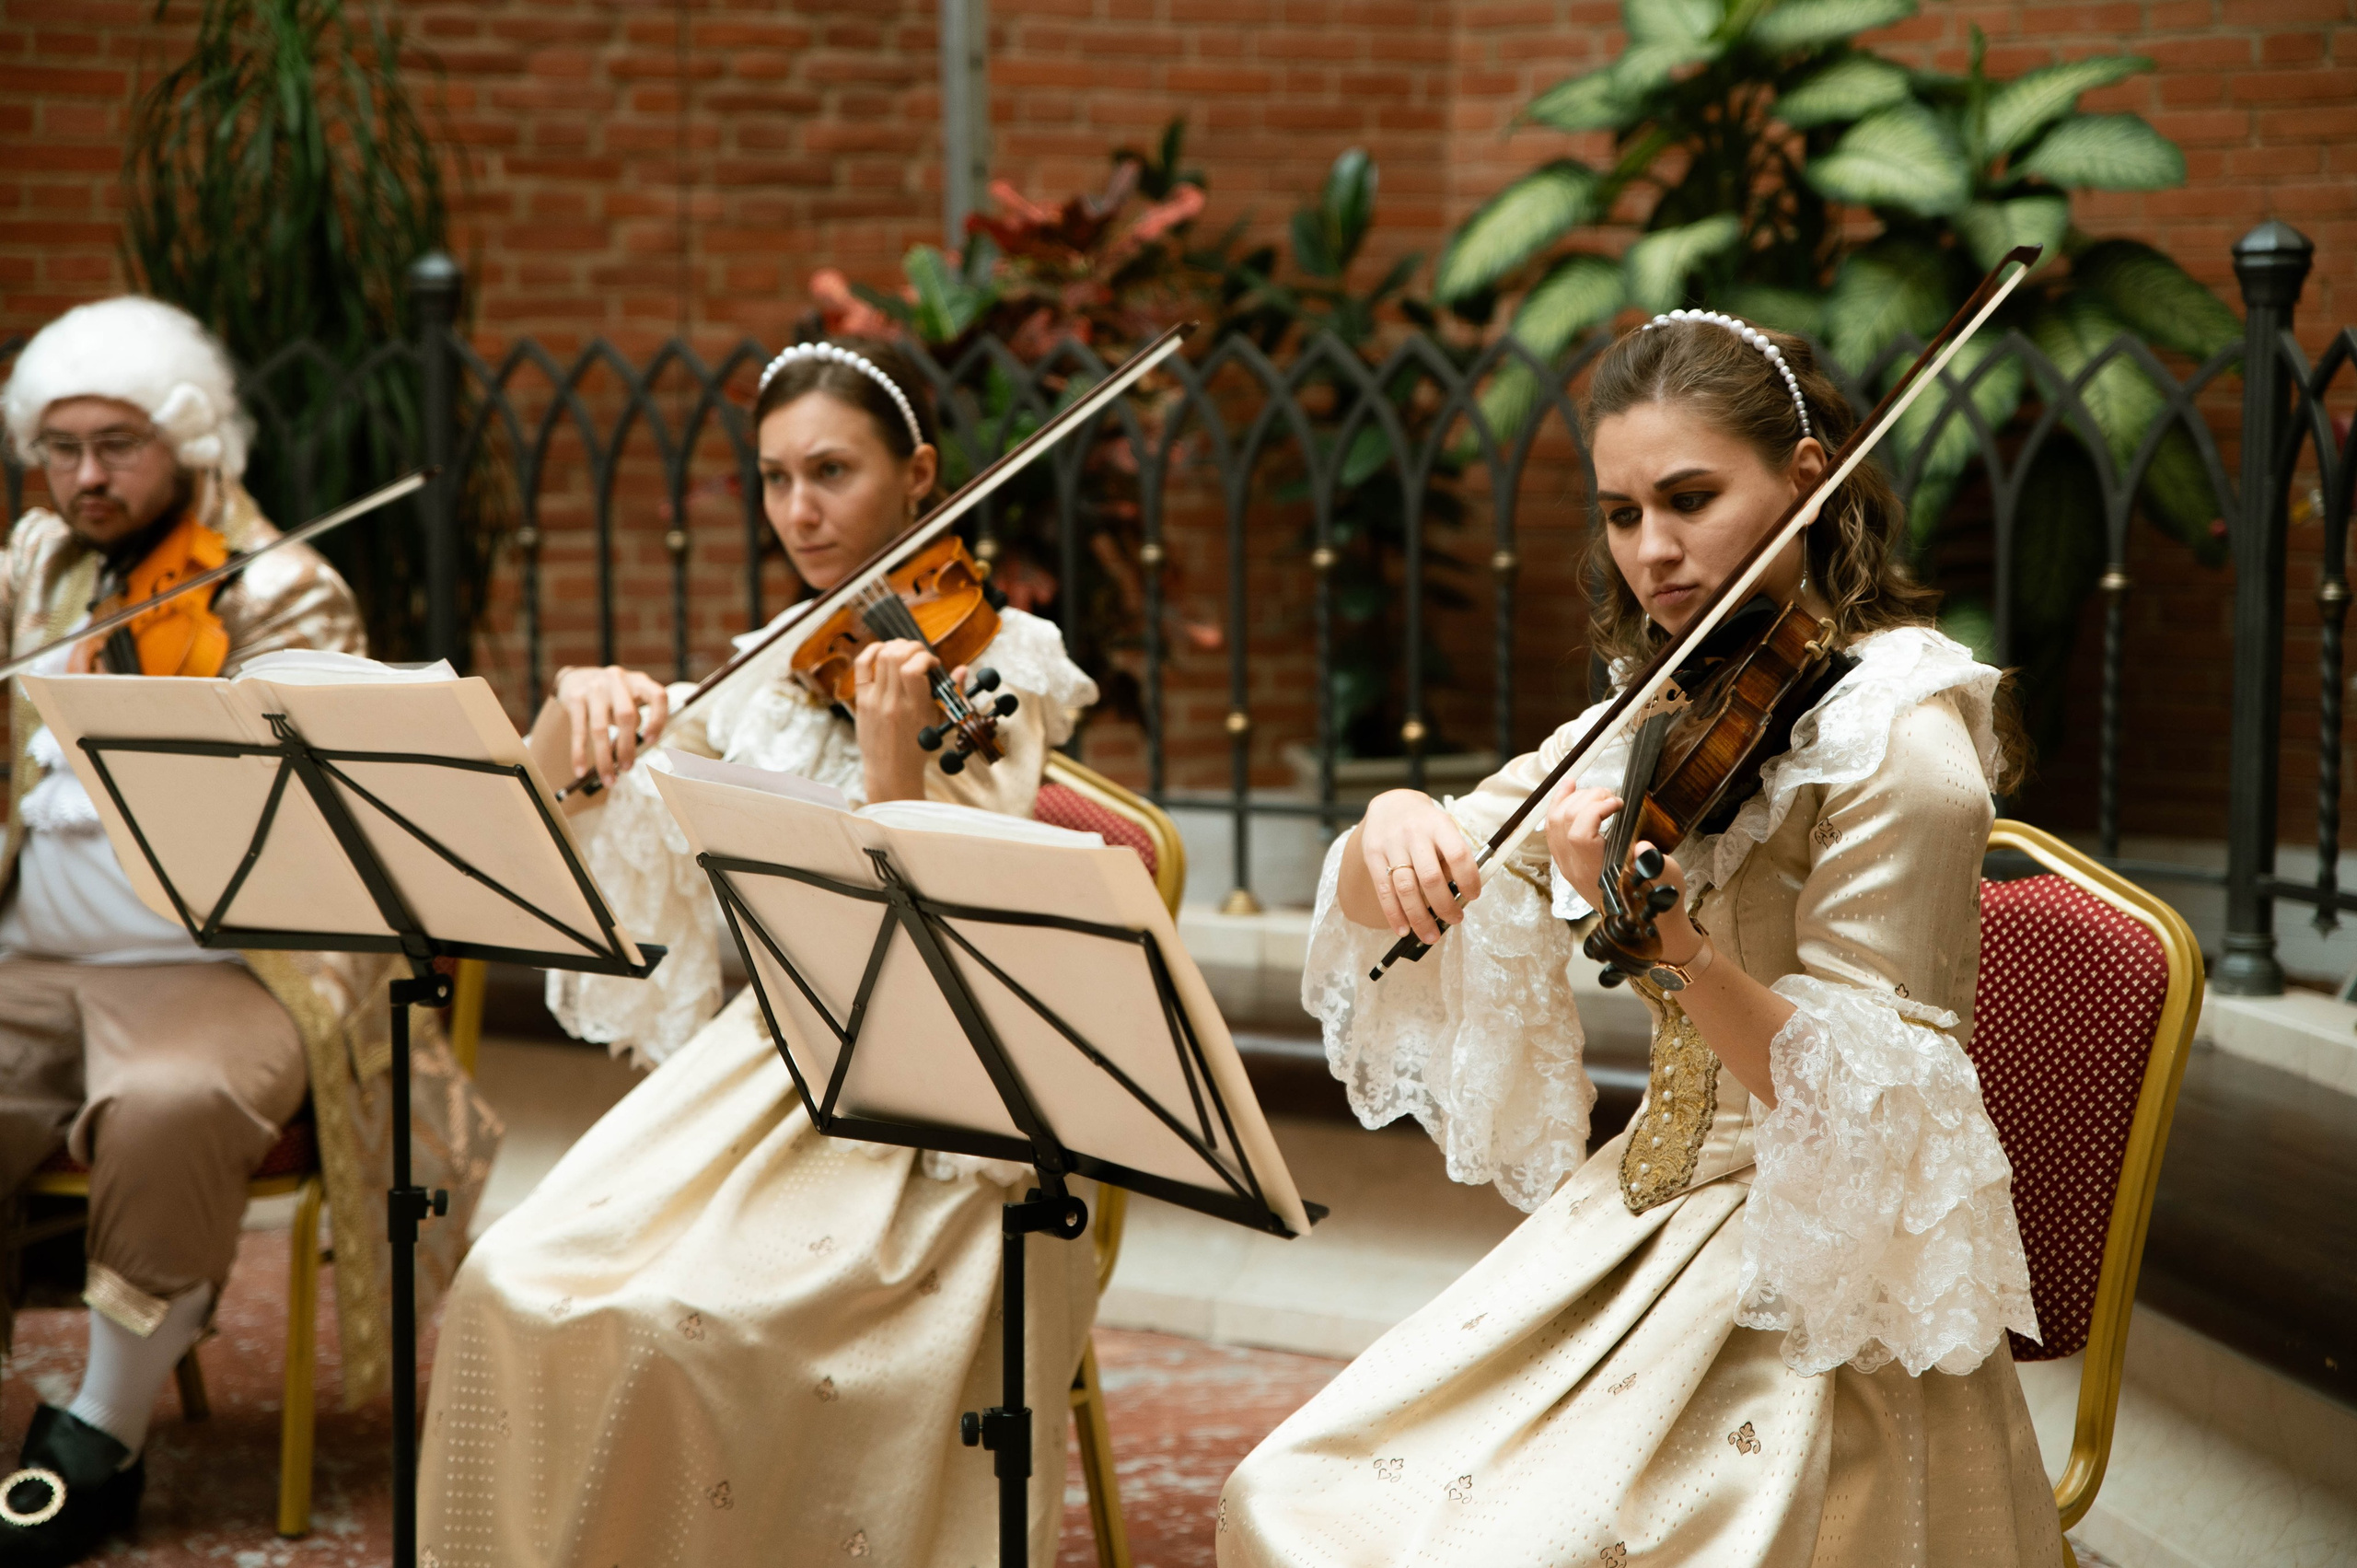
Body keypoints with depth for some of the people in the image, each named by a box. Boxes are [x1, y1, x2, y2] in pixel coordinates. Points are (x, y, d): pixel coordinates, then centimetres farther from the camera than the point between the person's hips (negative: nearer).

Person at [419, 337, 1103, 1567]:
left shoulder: (994, 662, -2)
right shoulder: (776, 670, 14)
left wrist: (891, 749, -29)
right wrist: (576, 708, -9)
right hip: (759, 1063, 5)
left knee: (675, 1314, -28)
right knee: (516, 1285, -19)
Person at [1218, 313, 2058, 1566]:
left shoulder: (1900, 742, -14)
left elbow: (1862, 1104, -20)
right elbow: (1389, 913, 7)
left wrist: (1664, 934, -35)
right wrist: (1396, 830, -17)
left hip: (1815, 1273, -7)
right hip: (1634, 1221, 7)